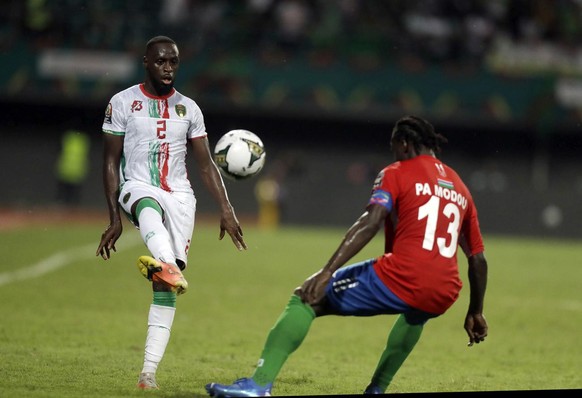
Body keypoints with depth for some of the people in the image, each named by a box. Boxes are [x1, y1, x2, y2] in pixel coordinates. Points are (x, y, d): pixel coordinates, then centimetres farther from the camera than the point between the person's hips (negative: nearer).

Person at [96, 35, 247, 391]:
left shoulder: (188, 108, 12)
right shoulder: (123, 103, 3)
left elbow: (206, 165, 14)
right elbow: (111, 162, 3)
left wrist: (227, 210, 3)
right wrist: (114, 218, -4)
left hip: (179, 195, 3)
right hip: (138, 187, -3)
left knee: (165, 288, -7)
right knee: (147, 205, -42)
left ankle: (149, 370, -7)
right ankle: (167, 264, -73)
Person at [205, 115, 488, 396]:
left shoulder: (396, 174, 7)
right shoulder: (459, 187, 24)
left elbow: (370, 222, -11)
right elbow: (478, 259, 25)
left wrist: (327, 272, -18)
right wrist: (476, 313, 36)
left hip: (399, 279, -6)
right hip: (442, 297, 6)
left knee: (304, 300, 4)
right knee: (415, 311, 44)